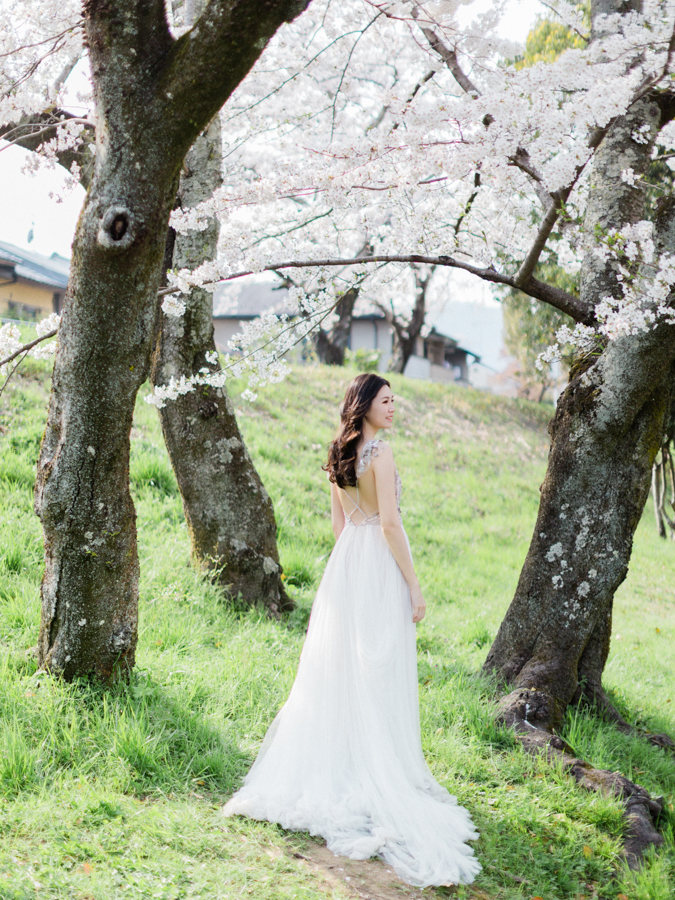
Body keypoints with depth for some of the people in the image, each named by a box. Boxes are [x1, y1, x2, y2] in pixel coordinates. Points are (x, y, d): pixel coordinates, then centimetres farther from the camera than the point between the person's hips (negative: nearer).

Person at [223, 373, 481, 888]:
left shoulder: (339, 455, 11)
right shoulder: (380, 452, -14)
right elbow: (390, 523, -18)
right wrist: (413, 584, -14)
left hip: (344, 563, 8)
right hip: (380, 568, -8)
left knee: (339, 670, 13)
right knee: (378, 676, -2)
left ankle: (330, 765, 21)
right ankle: (380, 779, 5)